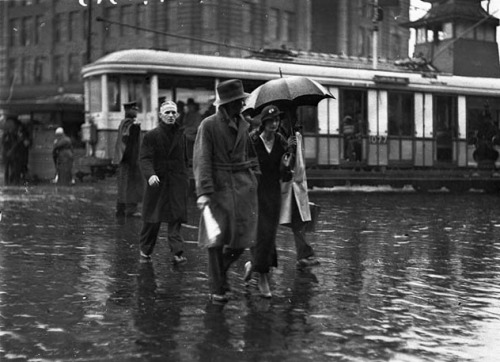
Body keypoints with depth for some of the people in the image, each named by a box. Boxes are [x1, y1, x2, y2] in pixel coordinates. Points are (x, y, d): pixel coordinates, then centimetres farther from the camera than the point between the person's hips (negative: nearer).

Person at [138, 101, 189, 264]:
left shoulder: (181, 135, 11)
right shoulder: (151, 135, -1)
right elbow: (144, 158, -8)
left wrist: (184, 178, 14)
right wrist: (150, 174, -25)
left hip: (177, 183, 3)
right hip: (157, 182, -2)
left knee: (176, 218, -5)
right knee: (152, 219, 2)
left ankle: (177, 252, -8)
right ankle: (145, 250, 19)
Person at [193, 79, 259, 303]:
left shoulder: (244, 125, 8)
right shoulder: (208, 125, -8)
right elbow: (201, 160, -13)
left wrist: (254, 178, 10)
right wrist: (203, 192, -22)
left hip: (243, 185, 5)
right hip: (219, 186, -5)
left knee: (243, 237, 2)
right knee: (217, 237, -1)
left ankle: (220, 269, 30)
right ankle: (216, 289, 11)